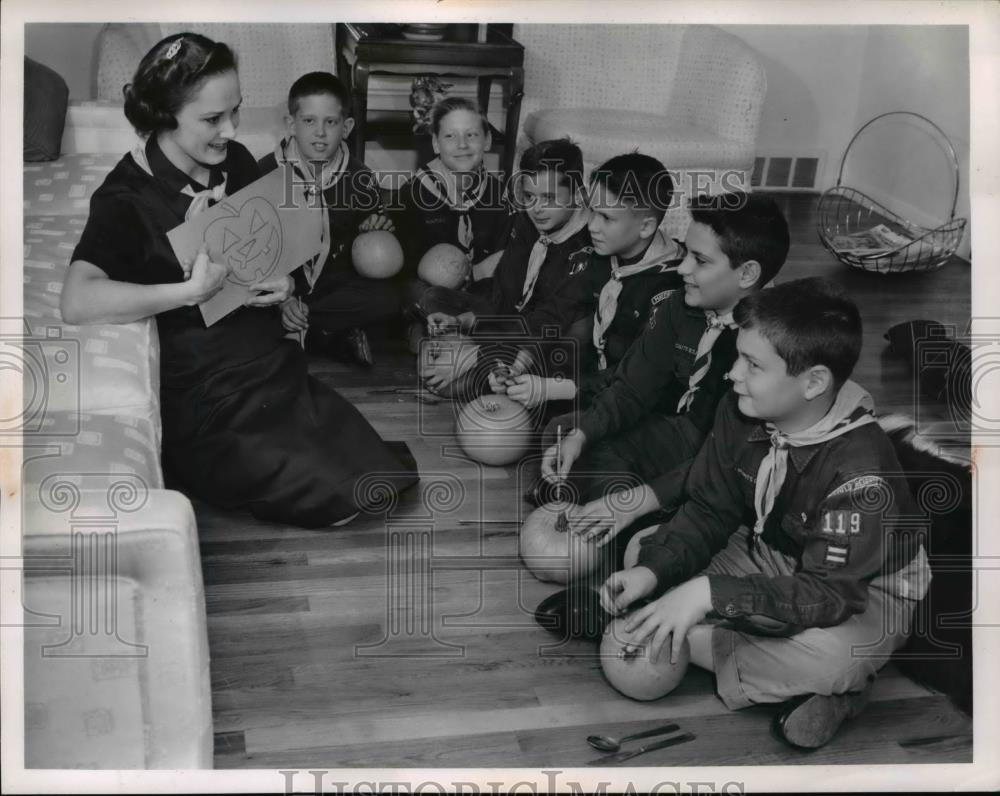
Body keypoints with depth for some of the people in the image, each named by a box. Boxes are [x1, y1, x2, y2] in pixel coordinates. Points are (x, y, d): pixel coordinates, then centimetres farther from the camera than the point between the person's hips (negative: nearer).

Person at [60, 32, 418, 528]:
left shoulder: (235, 162, 4)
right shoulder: (126, 199, -16)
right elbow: (78, 303, -32)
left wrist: (283, 283, -3)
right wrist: (192, 290, -31)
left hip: (275, 371, 6)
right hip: (205, 403, -6)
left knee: (387, 477, -7)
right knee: (336, 498, -13)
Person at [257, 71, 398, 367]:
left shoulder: (359, 178, 3)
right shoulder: (266, 173, -5)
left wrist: (379, 229, -9)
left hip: (337, 284, 2)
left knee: (389, 296, -28)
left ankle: (296, 330, -21)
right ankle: (341, 338, -20)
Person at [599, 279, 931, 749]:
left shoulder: (861, 470, -32)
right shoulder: (740, 414, -12)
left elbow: (828, 592, -35)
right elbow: (708, 513, -5)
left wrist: (708, 594, -44)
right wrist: (652, 571, -23)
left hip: (863, 591, -7)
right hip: (770, 558, 7)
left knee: (829, 656, -42)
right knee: (641, 549, -9)